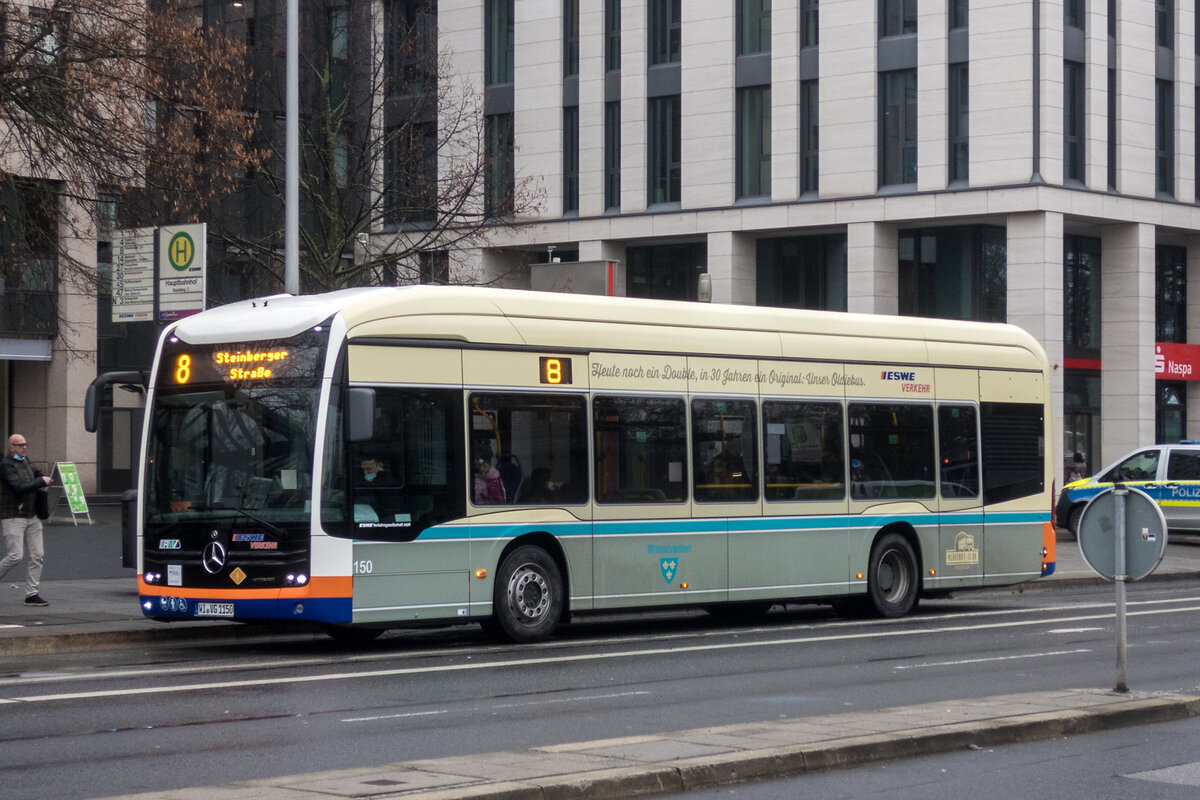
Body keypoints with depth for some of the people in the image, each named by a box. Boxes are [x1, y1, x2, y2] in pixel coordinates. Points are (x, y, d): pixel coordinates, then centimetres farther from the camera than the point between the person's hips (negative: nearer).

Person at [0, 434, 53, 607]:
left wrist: (42, 479, 12)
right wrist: (41, 482, -15)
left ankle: (31, 594, 5)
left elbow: (36, 474, 34)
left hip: (32, 516, 8)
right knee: (15, 556, -14)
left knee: (37, 556, 2)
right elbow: (19, 487, -22)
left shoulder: (25, 461, 14)